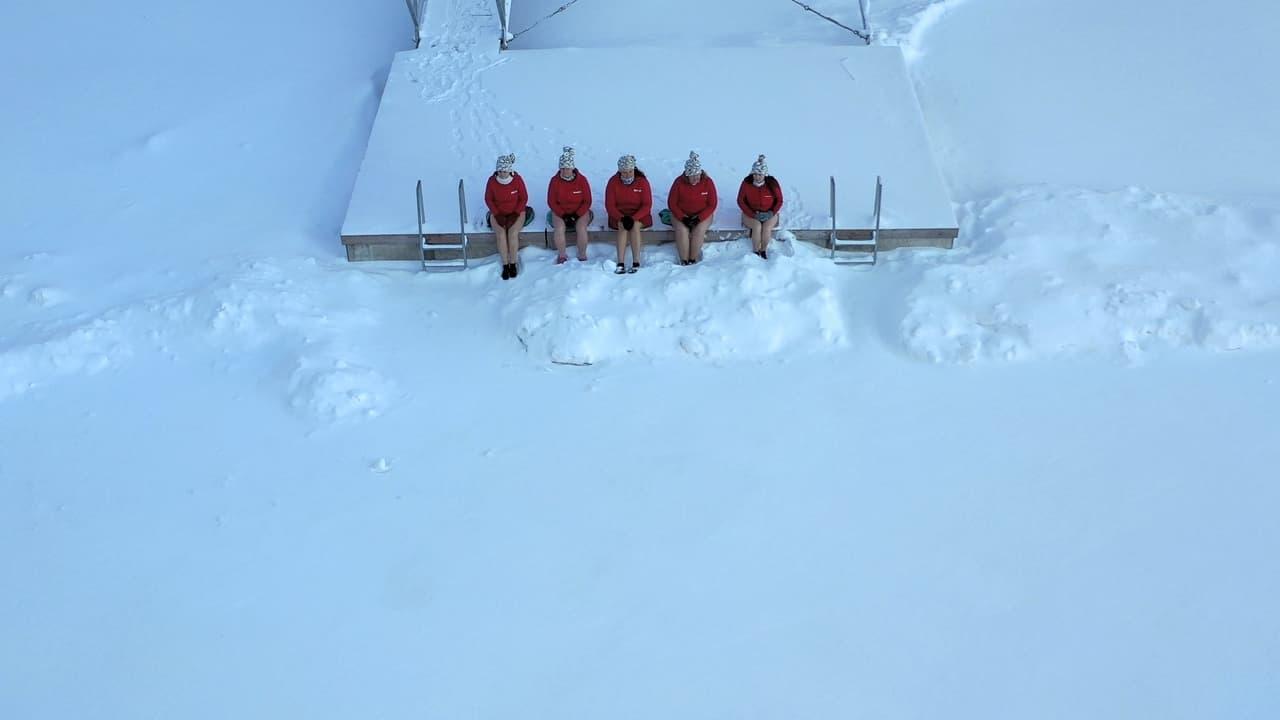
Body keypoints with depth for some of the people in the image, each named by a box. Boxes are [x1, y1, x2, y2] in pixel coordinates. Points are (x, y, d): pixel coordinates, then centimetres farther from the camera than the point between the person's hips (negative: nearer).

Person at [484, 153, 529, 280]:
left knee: (513, 233, -27)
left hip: (516, 212, -1)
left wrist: (515, 214, -15)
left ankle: (513, 264, -13)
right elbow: (488, 199, -2)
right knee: (500, 234, -26)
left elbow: (524, 198, -6)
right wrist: (497, 215, -12)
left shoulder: (517, 179, -15)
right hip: (498, 213, 1)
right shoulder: (492, 181, -13)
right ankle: (505, 265, -16)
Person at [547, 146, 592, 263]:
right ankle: (561, 255, -9)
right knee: (559, 228, -28)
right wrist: (563, 214, -15)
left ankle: (582, 256, -10)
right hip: (560, 212, 1)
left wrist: (577, 214, -16)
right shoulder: (555, 180, -10)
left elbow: (587, 201, -6)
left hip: (580, 211, -1)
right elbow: (551, 201, -5)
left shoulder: (581, 179, -11)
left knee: (581, 228, -28)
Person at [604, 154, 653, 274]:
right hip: (619, 215, 0)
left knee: (635, 226, -32)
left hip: (639, 214, 0)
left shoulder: (642, 181, -10)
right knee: (623, 227, -31)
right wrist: (622, 218, -24)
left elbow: (647, 205, -11)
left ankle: (636, 262, -31)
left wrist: (633, 218, -25)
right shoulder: (613, 182, -8)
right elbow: (609, 205, -8)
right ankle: (620, 263, -36)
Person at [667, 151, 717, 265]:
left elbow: (712, 204, -6)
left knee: (698, 230, -30)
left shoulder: (707, 182, -10)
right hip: (681, 215, 0)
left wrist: (699, 218, -19)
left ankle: (693, 260, -18)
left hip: (703, 215, 0)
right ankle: (684, 260, -22)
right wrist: (683, 217, -19)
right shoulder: (679, 182, -12)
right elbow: (671, 203, -5)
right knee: (682, 230, -30)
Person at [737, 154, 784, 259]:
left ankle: (763, 250, -3)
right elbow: (741, 201, -8)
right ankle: (755, 251, -9)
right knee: (757, 227, -30)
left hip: (769, 214, 0)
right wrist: (753, 214, -17)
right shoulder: (746, 182, -15)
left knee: (767, 228, -28)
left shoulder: (772, 183, -13)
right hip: (750, 213, 0)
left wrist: (772, 213, -18)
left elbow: (779, 201, -2)